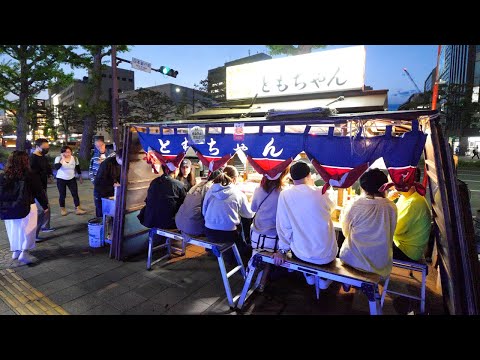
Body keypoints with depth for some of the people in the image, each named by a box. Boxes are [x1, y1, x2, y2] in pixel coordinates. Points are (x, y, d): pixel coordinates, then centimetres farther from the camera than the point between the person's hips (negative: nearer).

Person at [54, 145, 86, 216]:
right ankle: (62, 209, 23)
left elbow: (78, 168, 8)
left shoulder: (74, 158, -2)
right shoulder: (58, 158, -9)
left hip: (72, 179, 2)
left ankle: (78, 209, 1)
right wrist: (62, 159, -29)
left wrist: (80, 178, 11)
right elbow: (56, 167, -26)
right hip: (61, 179, -2)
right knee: (62, 195, 7)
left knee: (75, 194, -3)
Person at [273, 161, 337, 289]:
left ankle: (309, 276, 40)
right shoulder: (321, 193, -12)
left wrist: (283, 249, 2)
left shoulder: (284, 195, -13)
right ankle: (323, 278, 36)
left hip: (302, 254, 0)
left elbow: (284, 226, -10)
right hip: (327, 255, 0)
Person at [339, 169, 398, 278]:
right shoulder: (392, 207, -7)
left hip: (353, 261, -3)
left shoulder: (354, 206, -14)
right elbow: (389, 235, 7)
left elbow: (346, 233, 1)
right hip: (380, 265, 3)